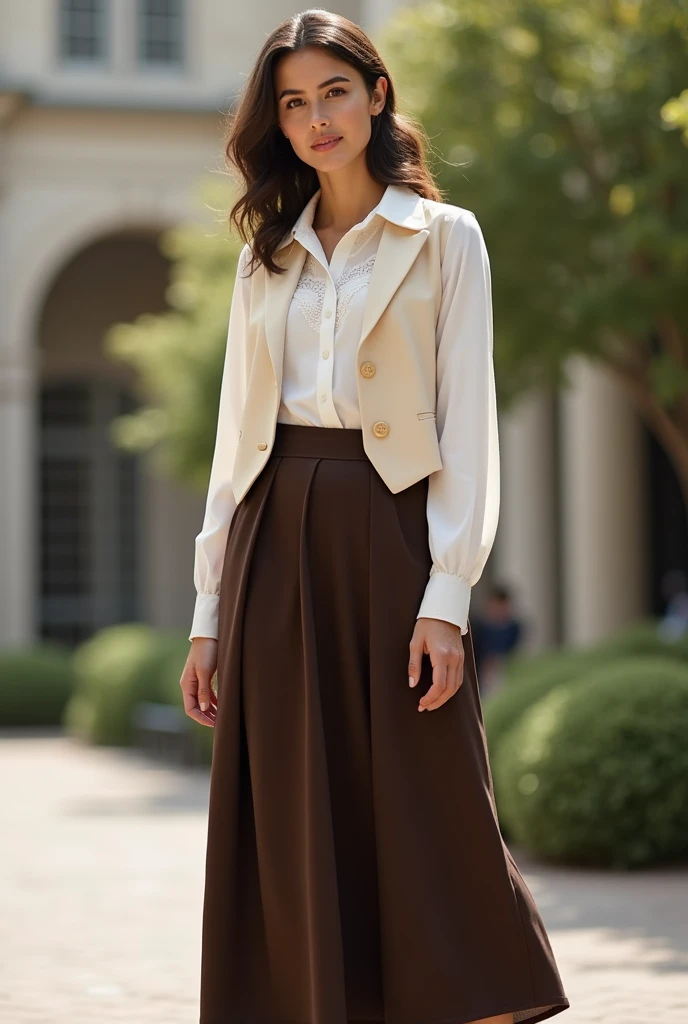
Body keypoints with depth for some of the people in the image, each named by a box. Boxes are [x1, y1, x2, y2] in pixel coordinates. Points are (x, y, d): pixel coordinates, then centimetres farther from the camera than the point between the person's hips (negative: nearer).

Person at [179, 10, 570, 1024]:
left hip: (391, 531, -4)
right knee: (295, 826, 2)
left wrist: (447, 598, -13)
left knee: (429, 816, -6)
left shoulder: (445, 237, 5)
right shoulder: (267, 255, 16)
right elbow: (237, 434, 15)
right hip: (276, 542, 4)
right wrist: (211, 611, 7)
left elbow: (467, 426, -2)